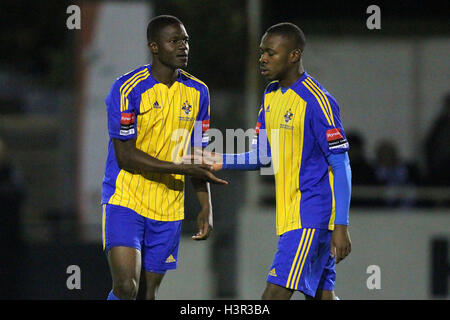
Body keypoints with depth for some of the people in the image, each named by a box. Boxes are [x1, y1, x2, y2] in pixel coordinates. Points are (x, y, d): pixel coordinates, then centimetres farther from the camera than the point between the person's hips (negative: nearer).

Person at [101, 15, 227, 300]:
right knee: (126, 287, -19)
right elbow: (125, 156, -15)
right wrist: (182, 169, -18)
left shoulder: (197, 92, 7)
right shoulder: (128, 89, -11)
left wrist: (206, 207, 7)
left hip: (169, 211, 5)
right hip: (125, 201, -5)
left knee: (150, 291, 5)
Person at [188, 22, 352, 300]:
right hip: (289, 213, 9)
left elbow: (341, 166, -15)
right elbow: (263, 155, 20)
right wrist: (222, 162, 2)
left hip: (312, 213, -9)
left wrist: (341, 226, -18)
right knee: (321, 295, 10)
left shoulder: (316, 100, -15)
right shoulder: (272, 95, 12)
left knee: (276, 293, -16)